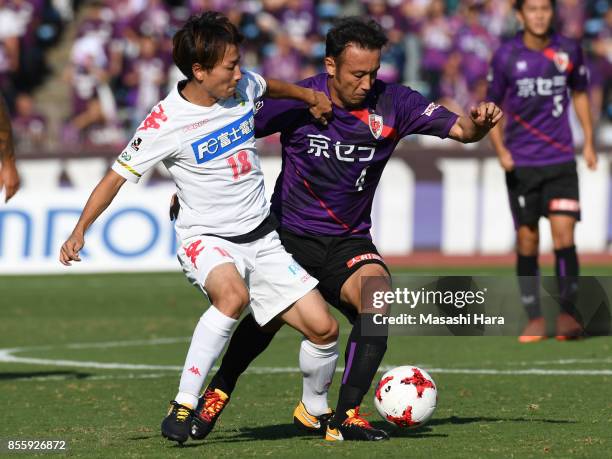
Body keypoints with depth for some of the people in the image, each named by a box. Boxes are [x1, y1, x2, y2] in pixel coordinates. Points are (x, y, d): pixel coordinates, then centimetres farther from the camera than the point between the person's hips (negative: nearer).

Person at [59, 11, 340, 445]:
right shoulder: (167, 122, -17)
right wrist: (79, 231, -18)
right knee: (233, 294, -39)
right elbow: (118, 175, -11)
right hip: (206, 238, -6)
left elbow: (267, 86, 26)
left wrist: (308, 95, 16)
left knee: (323, 328, -3)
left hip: (262, 236, 6)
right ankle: (184, 406, -30)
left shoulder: (242, 85, -1)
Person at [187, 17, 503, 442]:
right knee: (267, 317, -17)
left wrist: (478, 123, -35)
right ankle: (216, 395, 13)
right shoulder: (296, 102, -10)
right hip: (288, 233, -2)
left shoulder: (393, 103, -6)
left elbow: (459, 129, -12)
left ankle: (343, 417, -18)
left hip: (348, 242, 2)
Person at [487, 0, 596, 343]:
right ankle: (535, 319, 11)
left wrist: (589, 141, 10)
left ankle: (567, 314, -7)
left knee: (564, 234, -11)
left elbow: (580, 93, 17)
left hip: (560, 160, 1)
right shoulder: (506, 57, -4)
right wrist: (501, 151, -9)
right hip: (521, 163, -1)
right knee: (527, 241, 1)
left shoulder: (569, 51, 1)